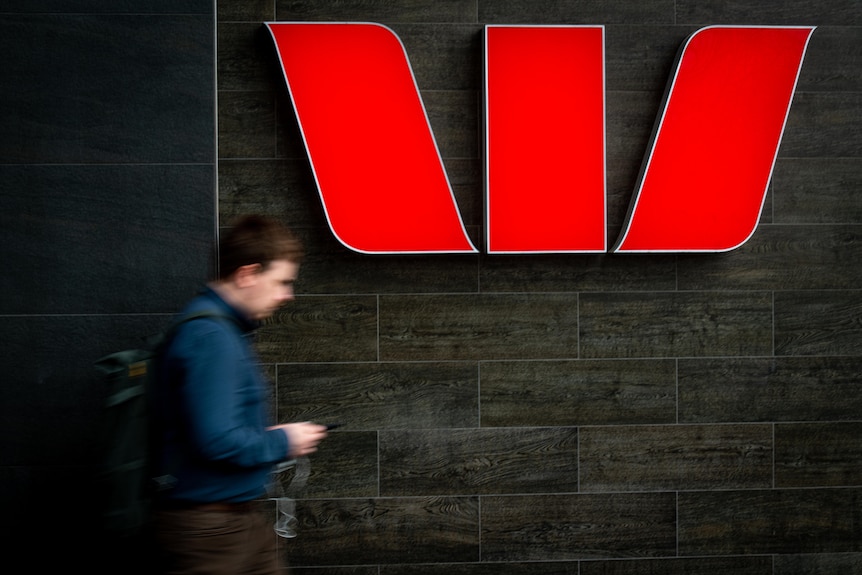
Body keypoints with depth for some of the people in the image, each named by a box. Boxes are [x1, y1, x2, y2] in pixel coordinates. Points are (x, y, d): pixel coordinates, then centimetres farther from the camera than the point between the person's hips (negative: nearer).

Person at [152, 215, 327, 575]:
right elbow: (217, 440, -27)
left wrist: (274, 437, 7)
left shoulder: (228, 330, 13)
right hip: (210, 528, -10)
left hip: (245, 516, 10)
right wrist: (283, 443, -12)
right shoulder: (211, 336, -20)